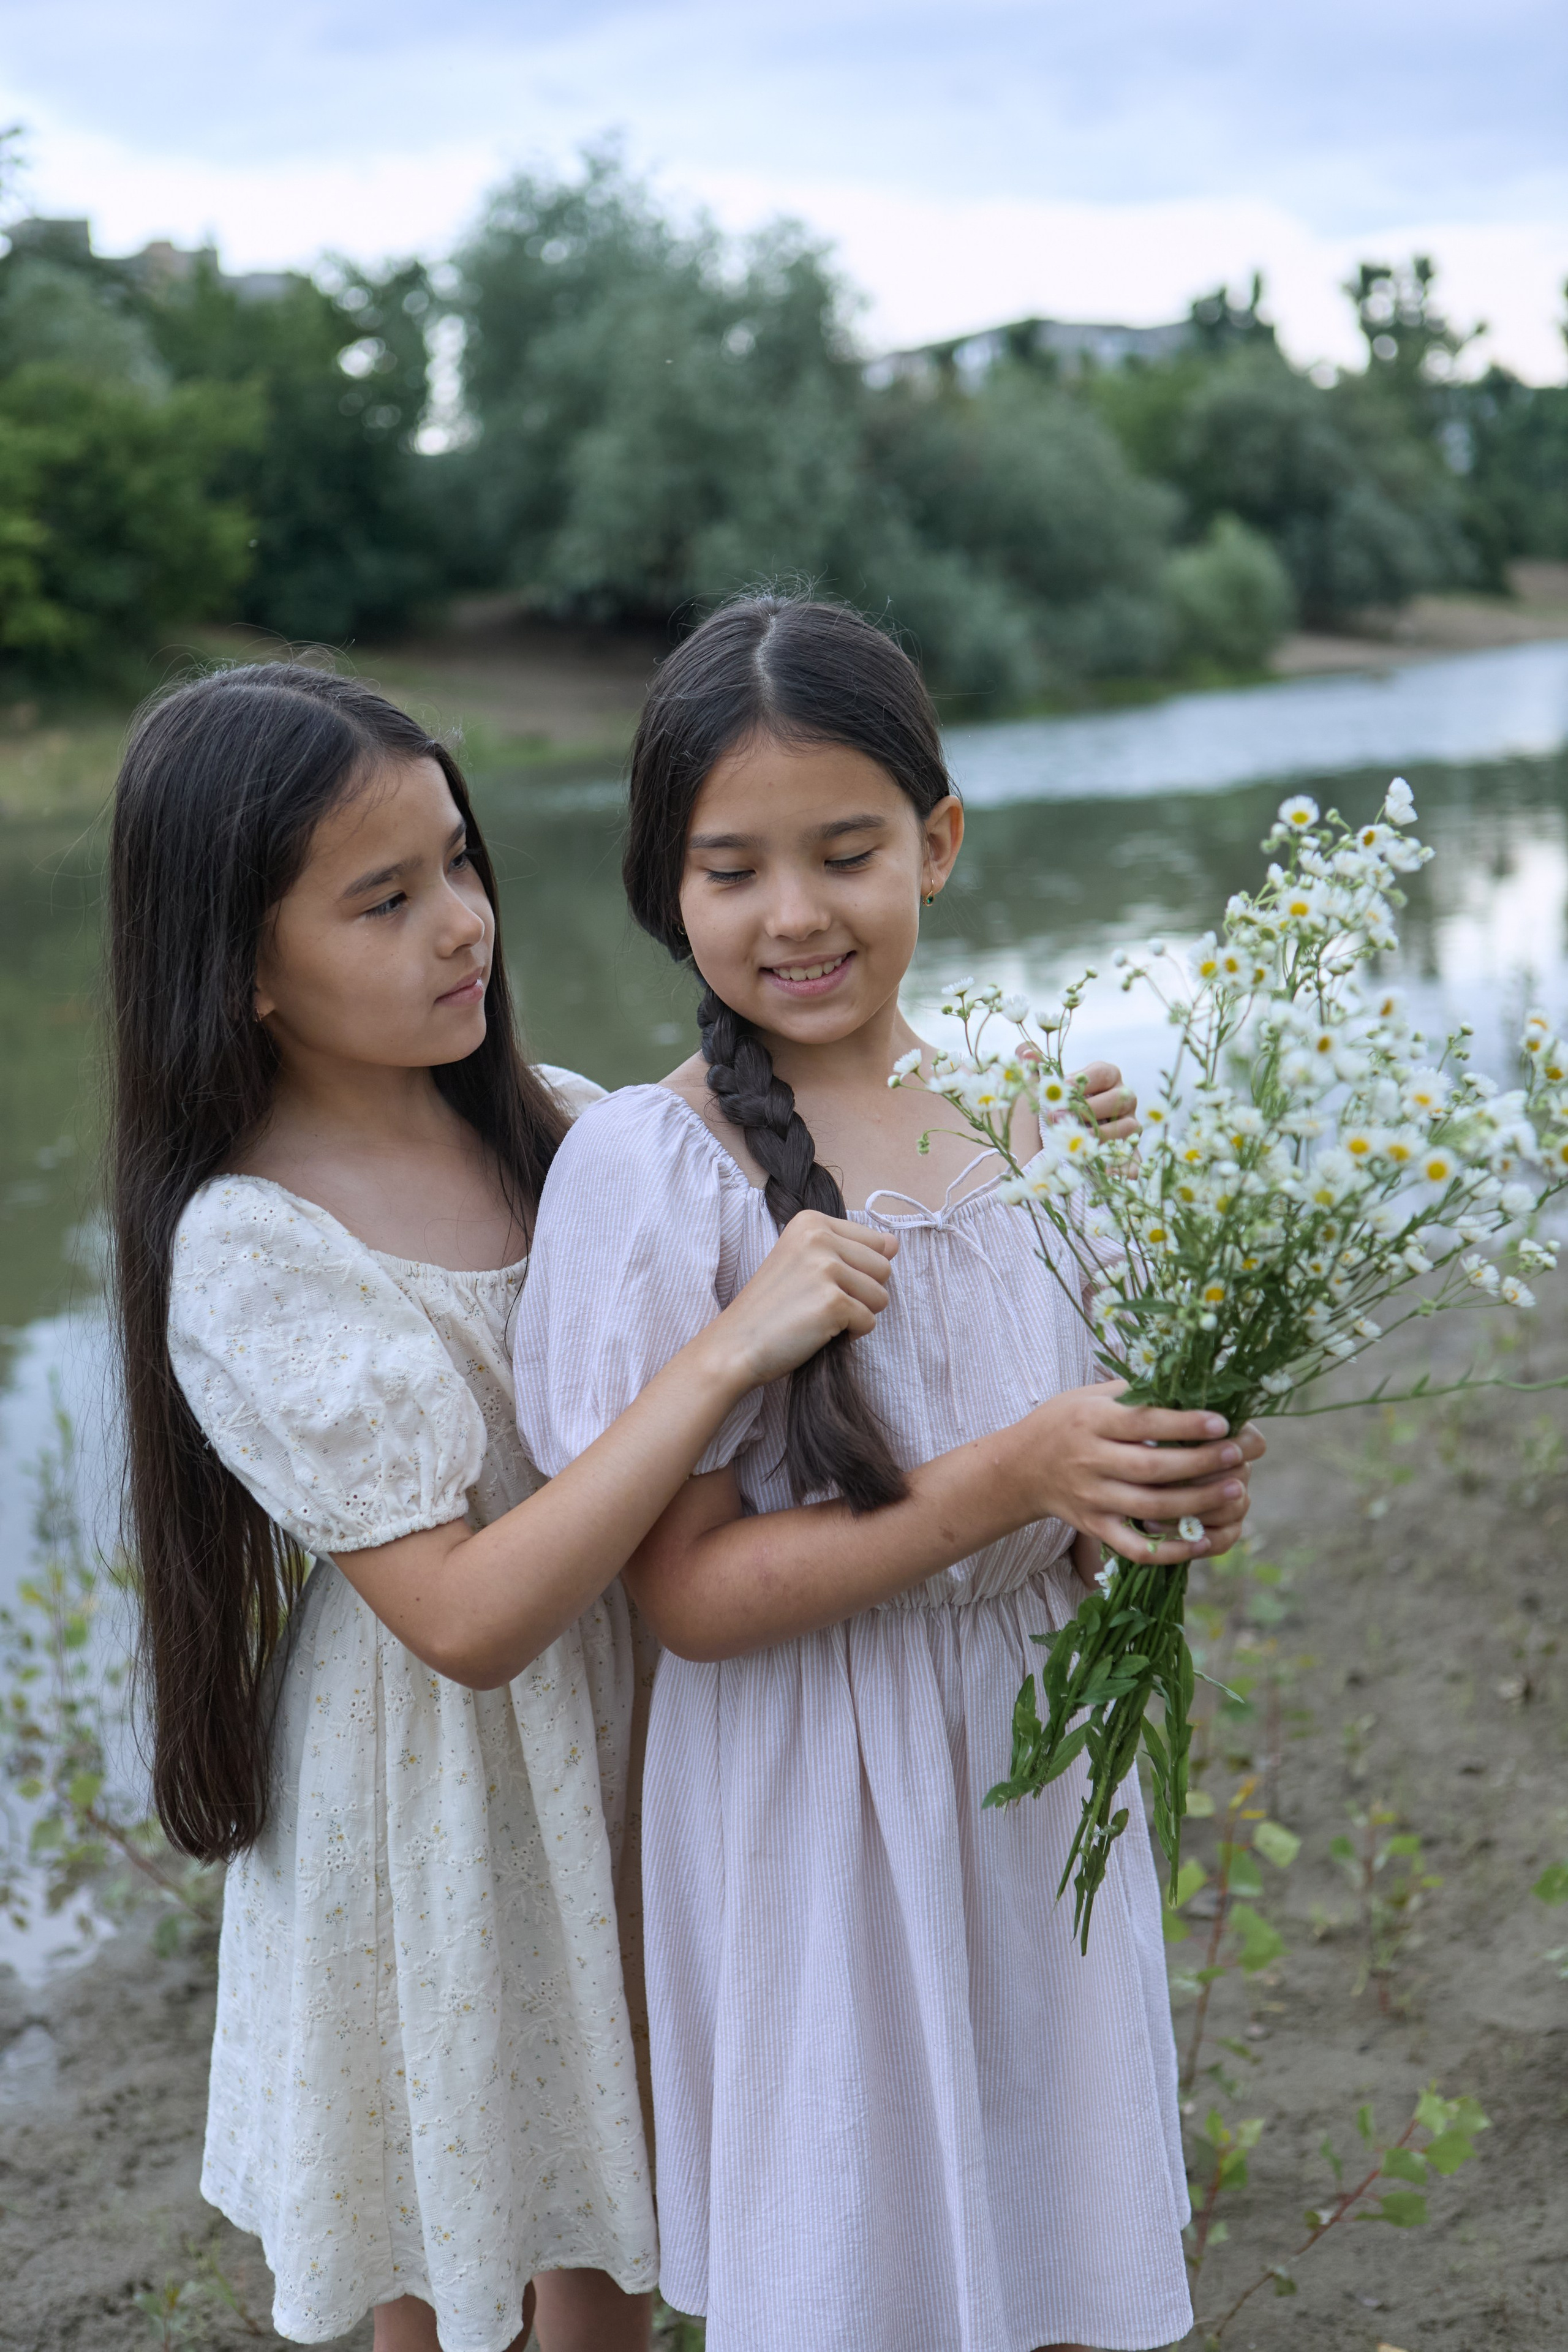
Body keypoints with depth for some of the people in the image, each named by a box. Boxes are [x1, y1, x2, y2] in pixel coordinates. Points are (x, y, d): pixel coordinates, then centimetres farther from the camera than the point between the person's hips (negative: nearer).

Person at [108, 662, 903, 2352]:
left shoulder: (543, 1120, -4)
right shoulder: (251, 1254, -23)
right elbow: (467, 1616, -29)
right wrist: (732, 1347, -35)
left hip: (617, 1733, 6)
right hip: (436, 1792, -6)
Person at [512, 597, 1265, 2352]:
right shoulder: (650, 1169, -19)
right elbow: (693, 1593, -19)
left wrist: (1171, 1486, -11)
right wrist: (1011, 1483, -28)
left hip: (1045, 1751, 5)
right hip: (825, 1806, -5)